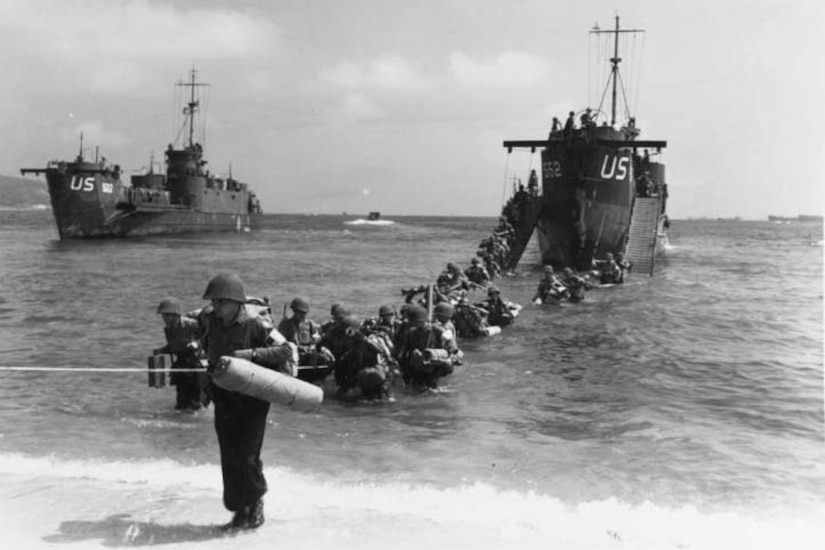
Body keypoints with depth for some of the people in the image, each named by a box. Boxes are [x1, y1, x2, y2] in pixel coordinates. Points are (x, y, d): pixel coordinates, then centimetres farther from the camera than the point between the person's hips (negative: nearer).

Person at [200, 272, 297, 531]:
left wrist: (251, 353, -28)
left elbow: (287, 350, -20)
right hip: (224, 398, 5)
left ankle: (256, 502, 17)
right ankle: (241, 511, 17)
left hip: (253, 397, -5)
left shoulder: (256, 323, -18)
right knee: (229, 458, 6)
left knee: (246, 456, -9)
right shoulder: (210, 321, -2)